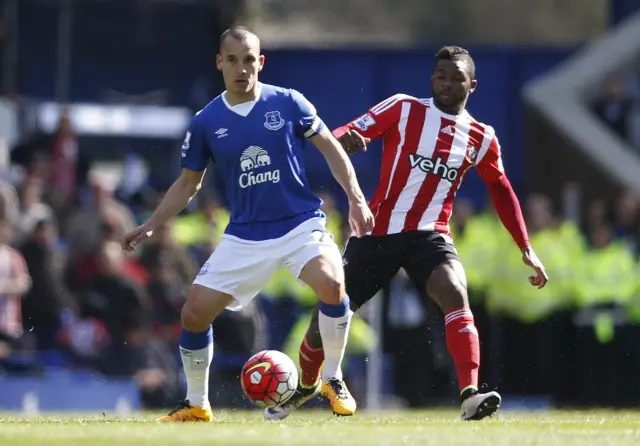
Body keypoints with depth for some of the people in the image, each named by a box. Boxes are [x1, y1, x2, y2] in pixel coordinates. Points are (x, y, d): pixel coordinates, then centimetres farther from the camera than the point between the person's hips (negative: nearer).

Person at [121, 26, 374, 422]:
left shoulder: (287, 103, -5)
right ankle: (196, 404, 18)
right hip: (245, 237, 3)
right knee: (195, 313, -5)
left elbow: (331, 149, 4)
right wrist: (150, 226, 4)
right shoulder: (206, 123, 0)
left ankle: (333, 380, -7)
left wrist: (356, 200, -5)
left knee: (332, 284, -30)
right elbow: (188, 183, 13)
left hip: (300, 225, -3)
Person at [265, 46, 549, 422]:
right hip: (377, 232, 0)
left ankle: (471, 395, -39)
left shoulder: (481, 138, 4)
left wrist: (527, 249, 15)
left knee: (455, 293, -31)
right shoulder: (403, 109, -2)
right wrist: (346, 138, -33)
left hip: (430, 235, 0)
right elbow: (345, 137, -7)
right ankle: (306, 386, 35)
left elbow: (502, 190, 18)